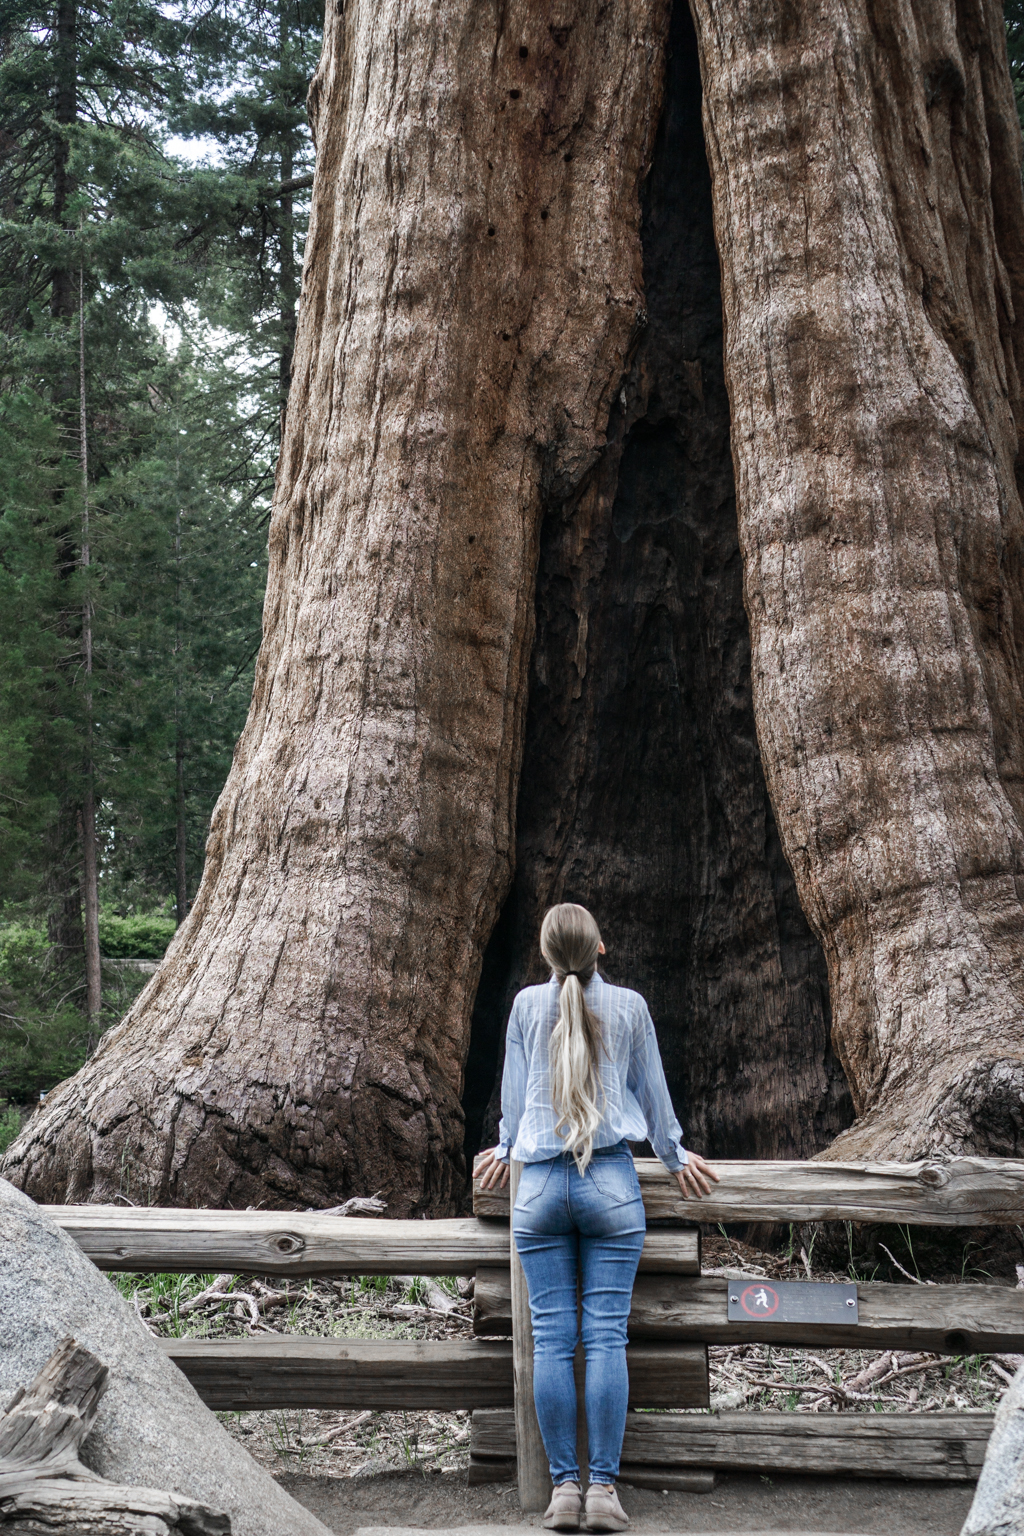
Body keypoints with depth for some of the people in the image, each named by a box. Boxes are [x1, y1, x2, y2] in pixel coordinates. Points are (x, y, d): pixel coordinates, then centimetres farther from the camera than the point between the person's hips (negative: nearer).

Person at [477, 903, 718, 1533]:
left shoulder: (528, 1005, 4)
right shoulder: (629, 1006, 3)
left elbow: (513, 1091, 13)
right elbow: (653, 1093, 12)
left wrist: (506, 1148, 32)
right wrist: (676, 1157, 28)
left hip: (540, 1184, 1)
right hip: (611, 1180, -1)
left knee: (552, 1339, 2)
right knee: (607, 1336, -1)